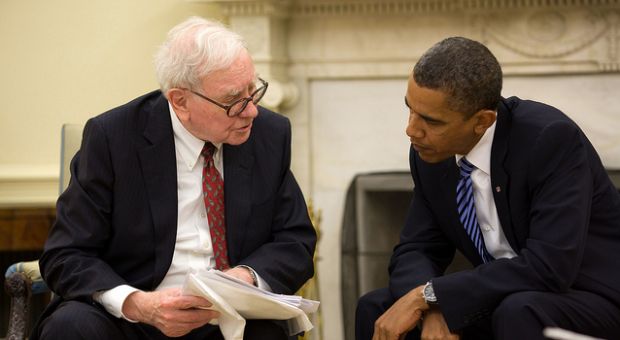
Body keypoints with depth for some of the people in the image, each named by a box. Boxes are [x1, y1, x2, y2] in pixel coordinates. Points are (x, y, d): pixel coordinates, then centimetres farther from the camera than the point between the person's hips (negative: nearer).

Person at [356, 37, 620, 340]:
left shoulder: (552, 139, -24)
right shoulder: (430, 154, -4)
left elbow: (551, 267, -31)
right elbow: (416, 250, 2)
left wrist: (426, 296, -28)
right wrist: (432, 310, -22)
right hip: (504, 300, 6)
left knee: (518, 313, -35)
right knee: (376, 309, -5)